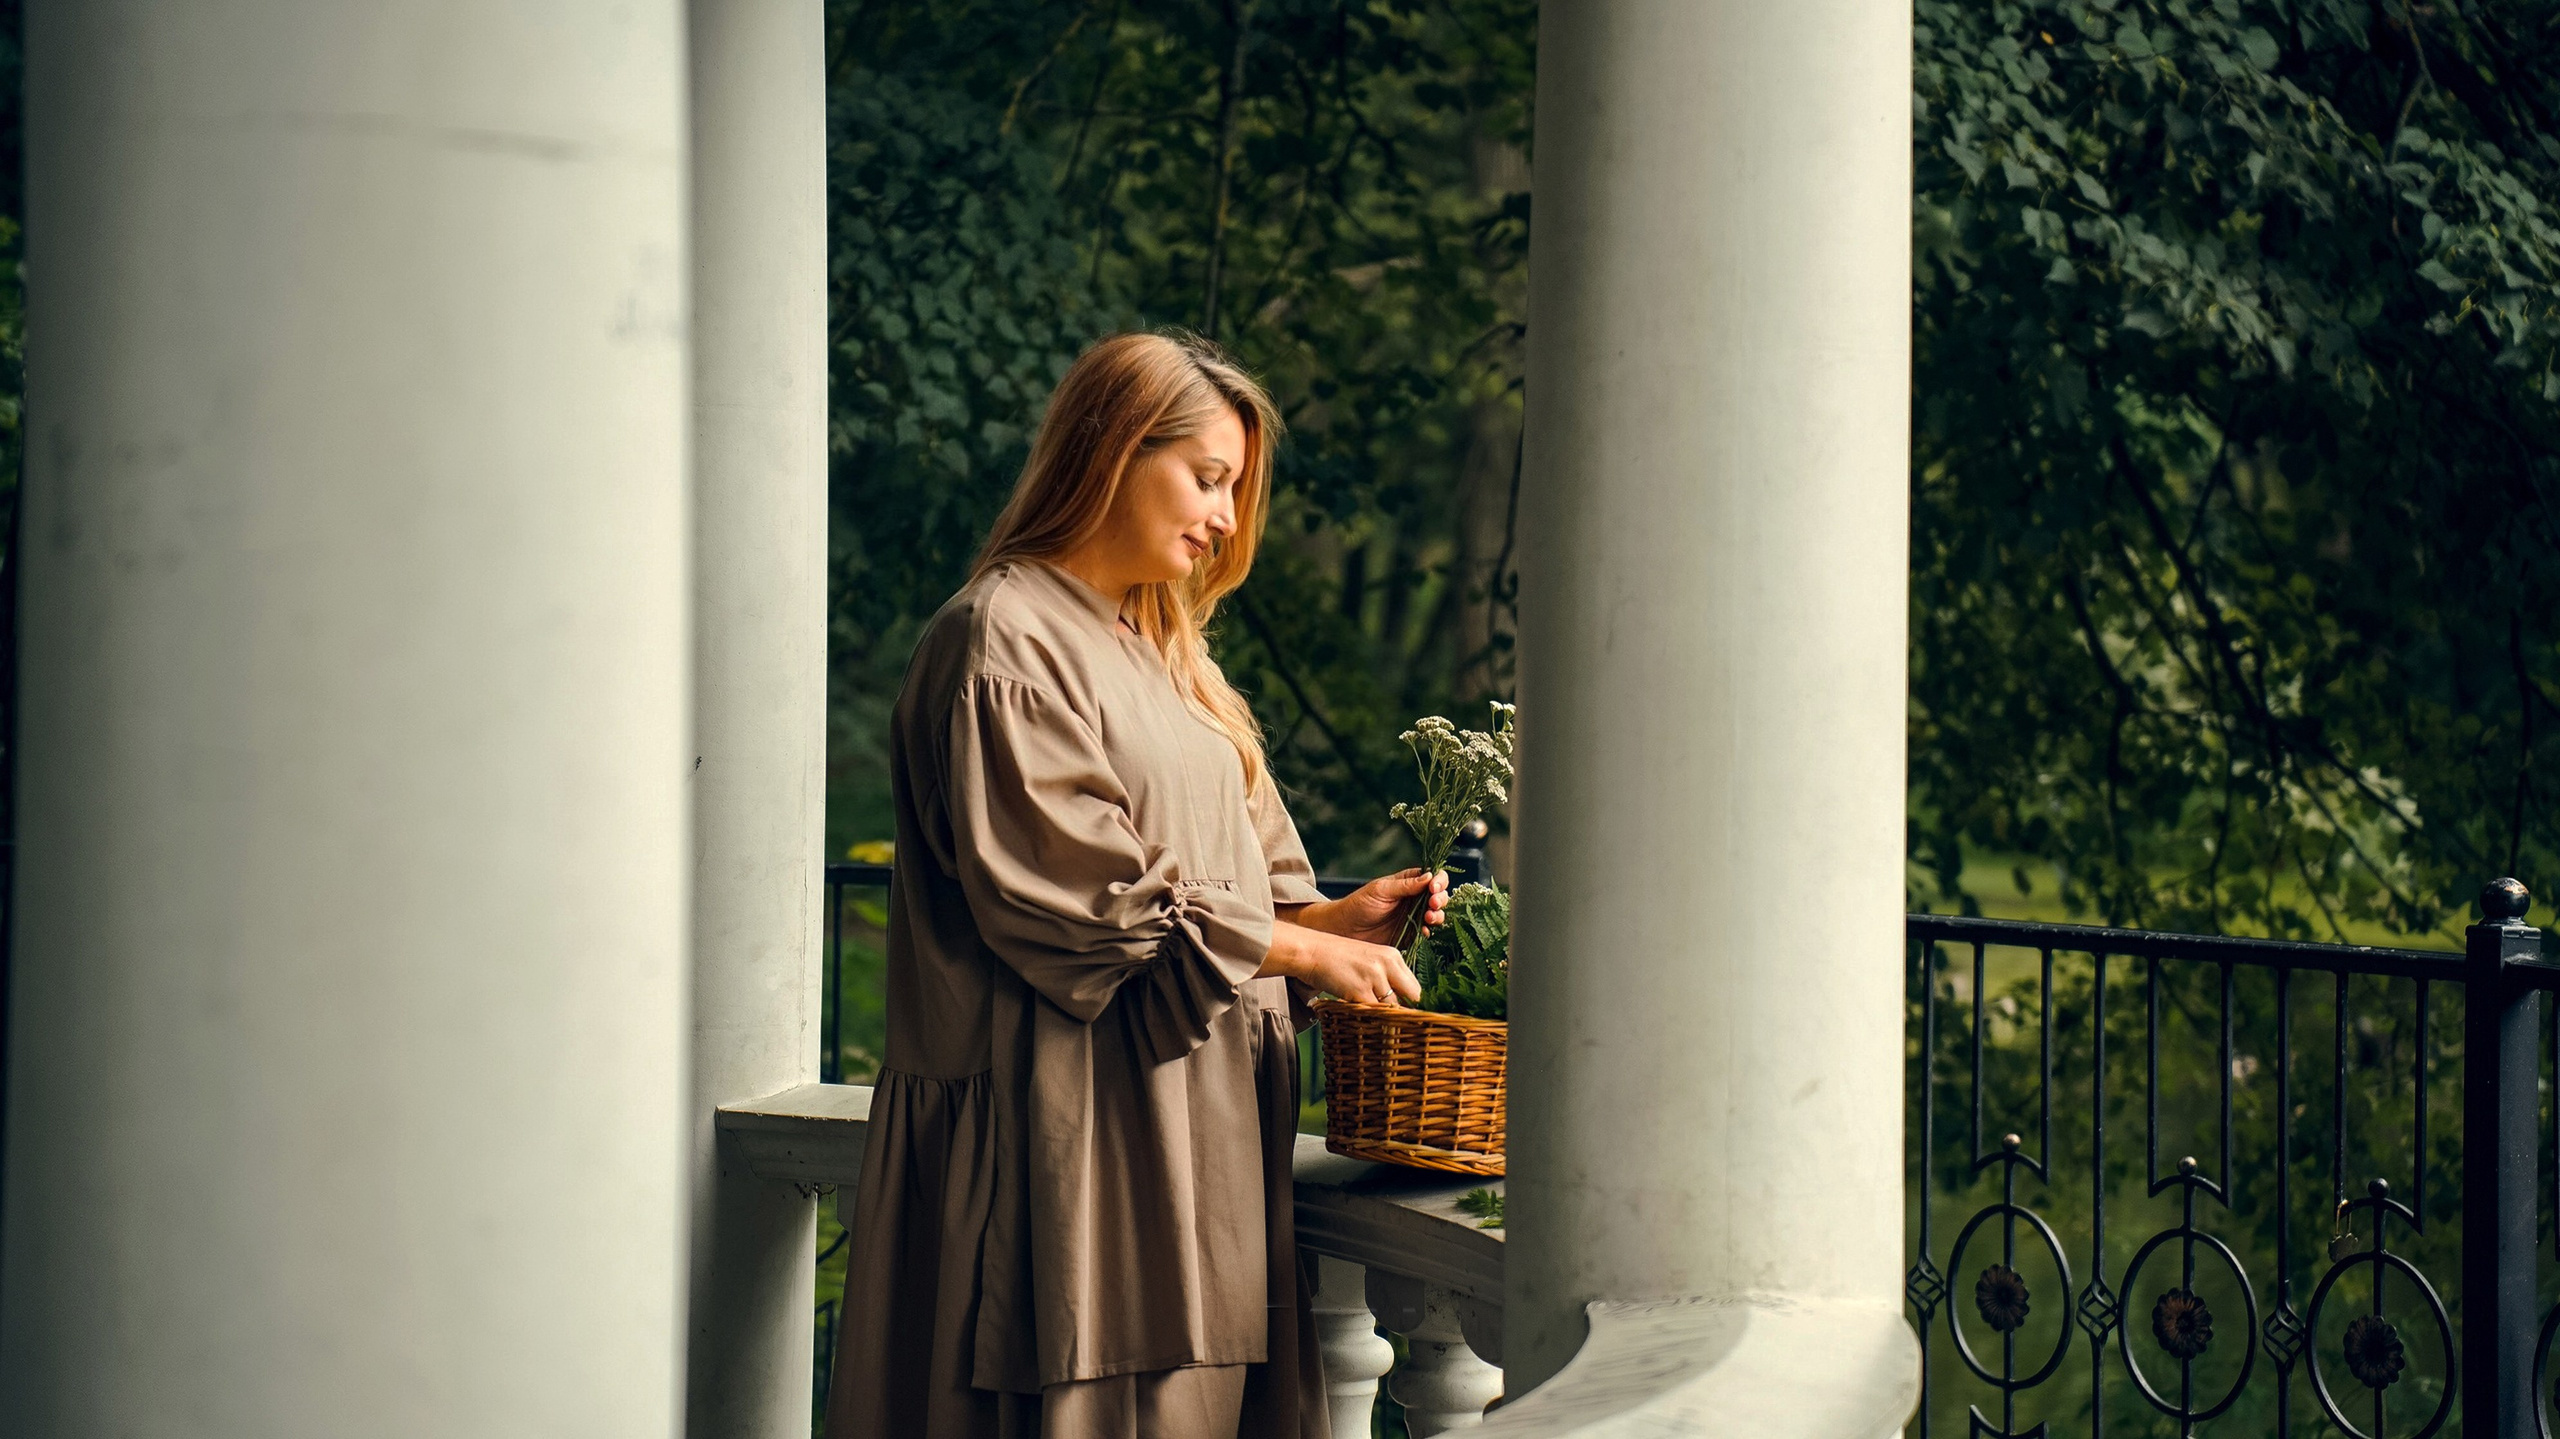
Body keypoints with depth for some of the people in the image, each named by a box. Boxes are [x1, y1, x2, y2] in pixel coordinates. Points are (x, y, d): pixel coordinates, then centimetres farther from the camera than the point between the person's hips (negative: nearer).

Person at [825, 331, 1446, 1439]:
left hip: (1192, 1126, 9)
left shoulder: (1160, 655, 22)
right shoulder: (1004, 639, -7)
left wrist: (1329, 915, 2)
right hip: (1069, 1128, -8)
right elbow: (1074, 890, -16)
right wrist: (1298, 949, -11)